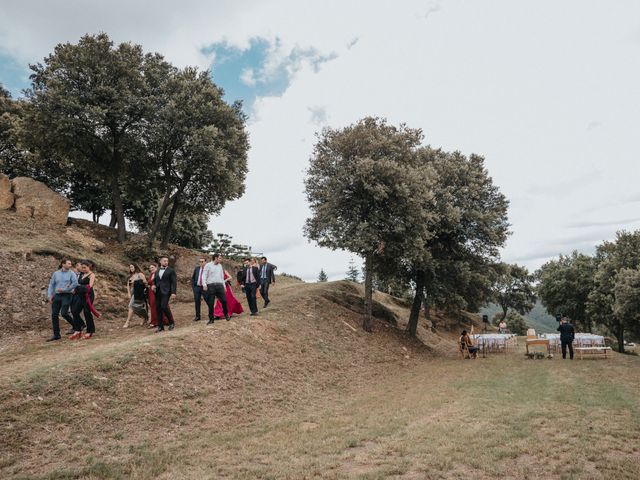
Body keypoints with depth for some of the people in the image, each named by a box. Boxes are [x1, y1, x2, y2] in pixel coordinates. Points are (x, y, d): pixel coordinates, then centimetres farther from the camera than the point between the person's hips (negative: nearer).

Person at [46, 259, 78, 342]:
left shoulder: (71, 273, 0)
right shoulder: (56, 273, 10)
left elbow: (75, 283, -13)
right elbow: (51, 285, 11)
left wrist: (64, 290, -12)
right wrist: (50, 296, 2)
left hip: (66, 295, -4)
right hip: (56, 296, 4)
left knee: (64, 313, -15)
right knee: (54, 315, 1)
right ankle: (56, 335, 9)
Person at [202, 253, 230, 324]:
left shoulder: (220, 266, 16)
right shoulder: (208, 265, 1)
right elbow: (204, 275, -4)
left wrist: (224, 286, 16)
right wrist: (204, 284, -16)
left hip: (219, 285, 4)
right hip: (211, 286, -4)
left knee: (224, 300, -4)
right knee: (210, 303, 1)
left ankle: (226, 314, 17)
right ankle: (211, 319, 10)